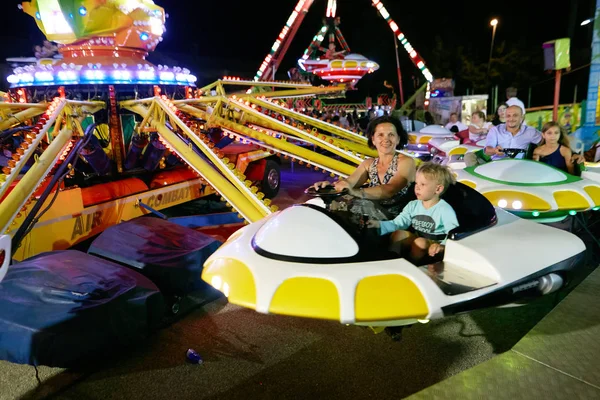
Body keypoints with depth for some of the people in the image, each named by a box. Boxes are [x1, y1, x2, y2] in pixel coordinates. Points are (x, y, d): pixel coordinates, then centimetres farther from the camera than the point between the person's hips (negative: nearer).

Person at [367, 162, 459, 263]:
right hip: (417, 237, 5)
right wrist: (379, 224, -20)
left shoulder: (445, 210, -14)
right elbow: (398, 223, -2)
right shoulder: (413, 205, 4)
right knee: (398, 233, -17)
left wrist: (442, 246, -42)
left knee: (420, 242, -33)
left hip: (433, 244, -5)